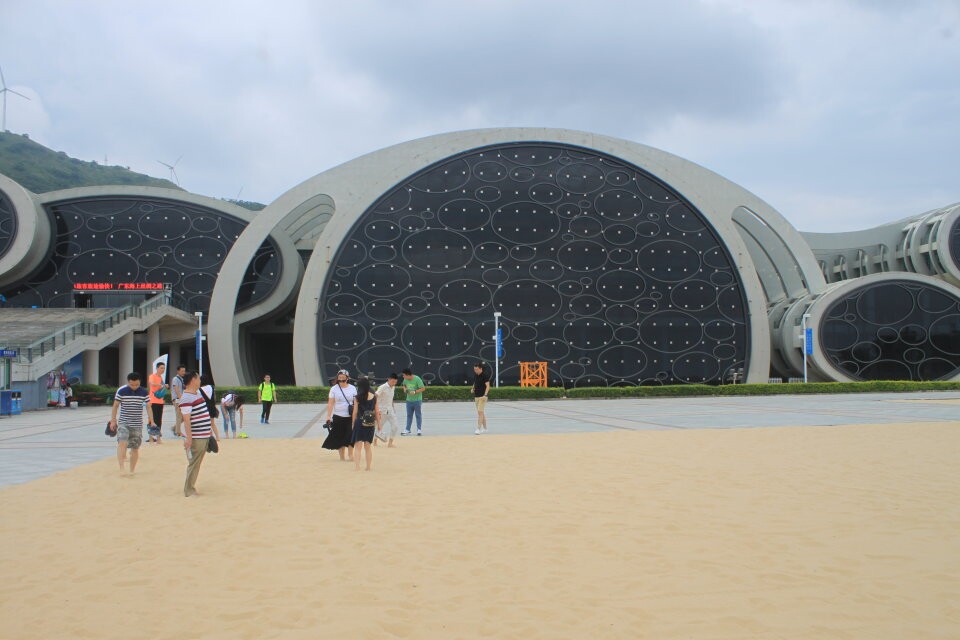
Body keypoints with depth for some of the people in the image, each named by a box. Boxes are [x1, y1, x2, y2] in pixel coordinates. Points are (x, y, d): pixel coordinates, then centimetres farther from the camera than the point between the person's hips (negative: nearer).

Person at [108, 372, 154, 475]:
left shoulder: (144, 392, -2)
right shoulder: (121, 391, -7)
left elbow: (148, 407, 5)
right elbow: (115, 406, 1)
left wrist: (151, 420, 0)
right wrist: (113, 420, 1)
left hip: (137, 425, 2)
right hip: (123, 423, -2)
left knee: (135, 448, 6)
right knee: (122, 443, -24)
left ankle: (132, 470, 17)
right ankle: (121, 466, -26)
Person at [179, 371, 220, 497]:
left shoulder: (199, 393, 14)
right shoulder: (186, 399, -17)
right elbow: (186, 419, -22)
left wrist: (213, 429, 26)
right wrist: (188, 438, -26)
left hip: (205, 435, 9)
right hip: (195, 438, -9)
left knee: (197, 463, 17)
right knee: (194, 463, -3)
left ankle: (191, 486, 29)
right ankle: (189, 491, 6)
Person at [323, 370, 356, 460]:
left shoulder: (353, 388, 5)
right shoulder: (334, 389, 1)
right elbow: (330, 404, -1)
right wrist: (328, 417, -7)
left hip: (350, 417, 1)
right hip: (338, 417, 0)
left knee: (350, 436, -4)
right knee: (340, 437, 3)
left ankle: (351, 455, 9)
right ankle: (342, 456, 13)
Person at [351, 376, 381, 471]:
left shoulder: (357, 398, -8)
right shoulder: (374, 396, 0)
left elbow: (355, 412, -4)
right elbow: (376, 411, 5)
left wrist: (353, 424, 8)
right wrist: (378, 424, 14)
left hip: (359, 423, -3)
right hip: (370, 424, 3)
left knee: (357, 446, 1)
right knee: (368, 447, 14)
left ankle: (357, 468, -7)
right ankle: (368, 467, 18)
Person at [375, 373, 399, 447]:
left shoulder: (393, 388, 7)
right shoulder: (382, 387, -14)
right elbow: (375, 398, -19)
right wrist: (377, 410, -26)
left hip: (390, 410, 6)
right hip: (382, 411, -6)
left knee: (395, 426, -5)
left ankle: (390, 443, 4)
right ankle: (375, 442, 25)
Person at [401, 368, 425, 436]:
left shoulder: (417, 379, -17)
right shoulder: (405, 379, 0)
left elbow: (423, 388, -15)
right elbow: (404, 385, 21)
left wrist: (415, 392, -23)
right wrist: (405, 389, -2)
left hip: (417, 400, -5)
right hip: (409, 400, 5)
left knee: (418, 415, 3)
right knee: (409, 415, 9)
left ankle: (419, 430, 9)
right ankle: (407, 430, 13)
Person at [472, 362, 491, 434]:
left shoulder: (485, 375, -12)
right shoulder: (475, 375, 9)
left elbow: (488, 386, -16)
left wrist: (485, 395, -28)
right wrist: (473, 388, 6)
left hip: (482, 396, -7)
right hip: (476, 396, 7)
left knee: (480, 412, -14)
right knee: (481, 413, 12)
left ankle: (479, 429, -16)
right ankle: (484, 428, 21)